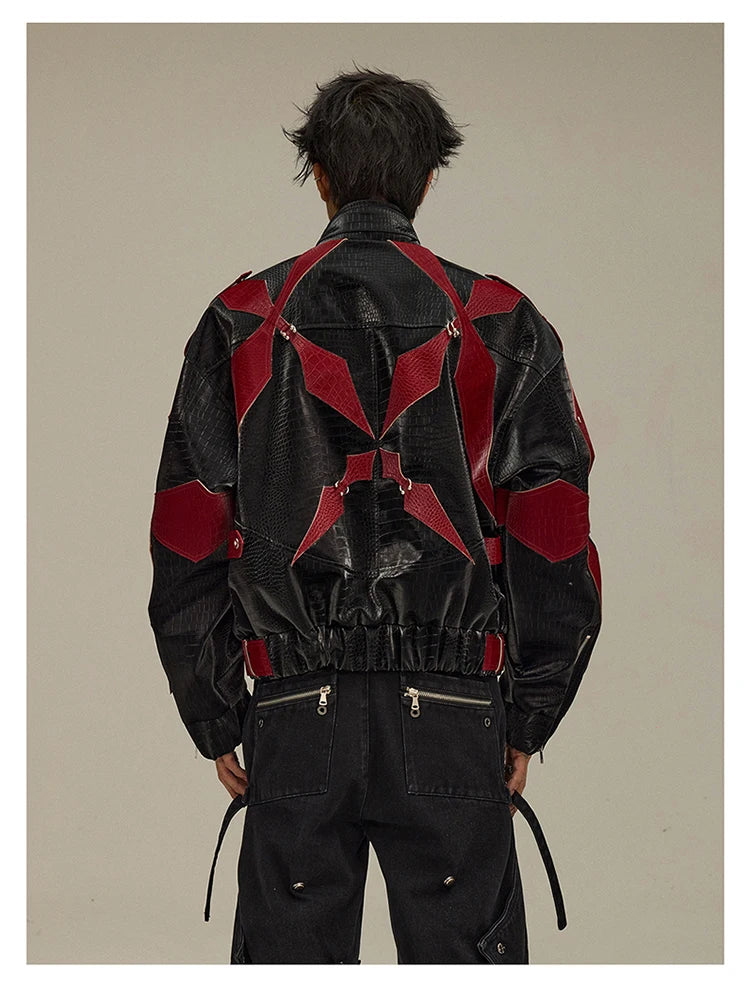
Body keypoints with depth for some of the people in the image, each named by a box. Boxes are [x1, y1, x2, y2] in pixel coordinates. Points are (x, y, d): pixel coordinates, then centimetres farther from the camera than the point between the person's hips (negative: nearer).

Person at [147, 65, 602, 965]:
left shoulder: (239, 324, 5)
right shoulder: (503, 326, 4)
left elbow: (187, 550, 4)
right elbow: (556, 548, 1)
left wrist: (215, 722, 10)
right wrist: (528, 720, 9)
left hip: (294, 721, 1)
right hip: (451, 721, 0)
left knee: (290, 958, 10)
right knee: (463, 957, 7)